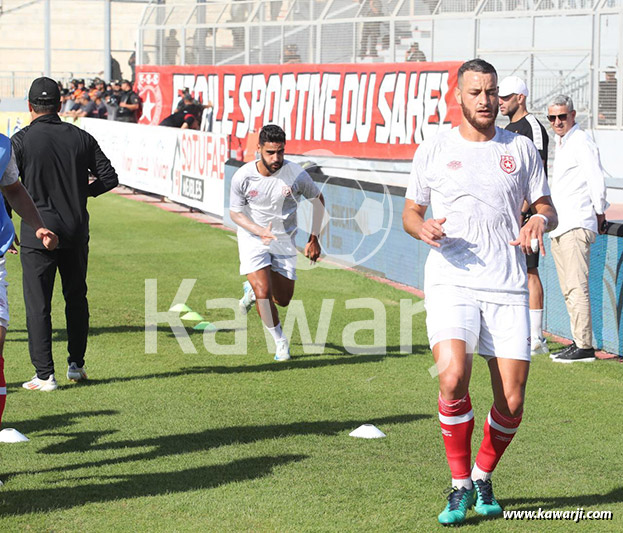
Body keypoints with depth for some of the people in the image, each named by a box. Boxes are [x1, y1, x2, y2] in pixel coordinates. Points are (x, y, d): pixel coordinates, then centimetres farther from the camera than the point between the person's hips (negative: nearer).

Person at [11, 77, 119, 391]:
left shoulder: (21, 141, -7)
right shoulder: (81, 138, 2)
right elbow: (109, 178, 3)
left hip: (38, 232, -3)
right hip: (76, 230, 3)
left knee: (38, 303, 1)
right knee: (76, 297, 18)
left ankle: (44, 375, -1)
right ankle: (76, 365, 25)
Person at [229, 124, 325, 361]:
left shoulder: (296, 174, -18)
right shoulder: (243, 177, -18)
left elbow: (318, 199, 0)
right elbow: (235, 212, -5)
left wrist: (314, 239, -3)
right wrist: (260, 231, -22)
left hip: (284, 240, 2)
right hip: (253, 238, -2)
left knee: (282, 299, 6)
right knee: (264, 294, -16)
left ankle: (253, 288, 39)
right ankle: (280, 342, 6)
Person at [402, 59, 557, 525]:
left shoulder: (521, 148, 10)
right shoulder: (434, 151, 8)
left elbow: (546, 207, 15)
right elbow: (411, 211, 16)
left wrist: (540, 221, -9)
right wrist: (422, 228, -8)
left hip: (507, 288, 2)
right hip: (451, 282, -2)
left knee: (512, 403, -3)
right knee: (454, 377, -24)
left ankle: (483, 477, 26)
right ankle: (460, 485, -4)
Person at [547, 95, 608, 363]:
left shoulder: (582, 143, -9)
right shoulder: (561, 144, 20)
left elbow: (596, 181, -13)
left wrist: (599, 215, -5)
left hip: (577, 226, -10)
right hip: (559, 227, 10)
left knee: (577, 287, -14)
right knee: (568, 290, 11)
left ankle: (584, 346, -15)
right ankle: (579, 342, 15)